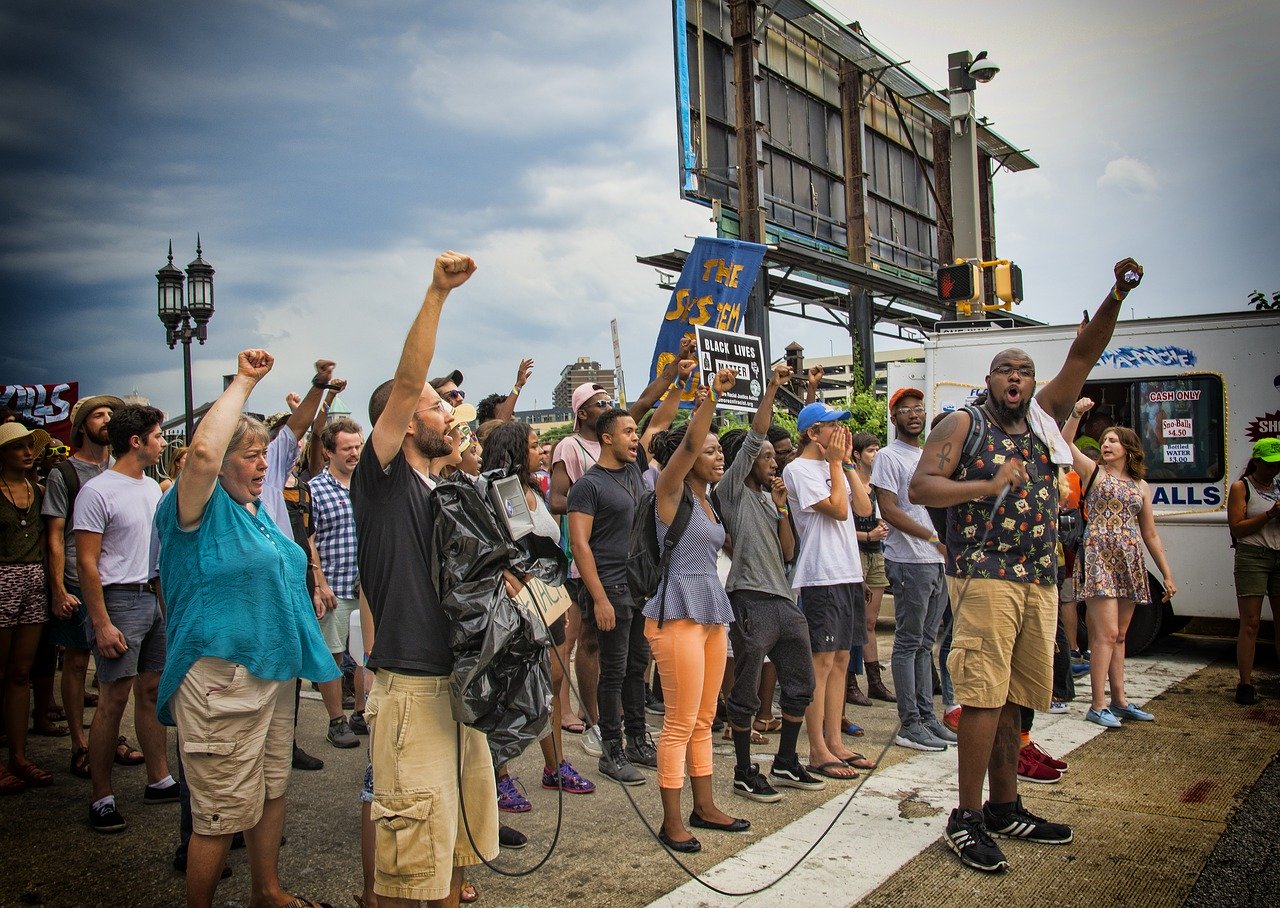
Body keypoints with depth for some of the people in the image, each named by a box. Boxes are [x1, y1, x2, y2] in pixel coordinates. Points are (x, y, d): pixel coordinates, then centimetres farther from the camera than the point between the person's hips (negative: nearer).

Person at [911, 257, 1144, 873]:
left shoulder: (1042, 419, 17)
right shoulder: (962, 425, 3)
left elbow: (1082, 356, 11)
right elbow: (920, 487, -7)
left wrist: (1117, 297, 1)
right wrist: (990, 485, -16)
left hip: (1040, 580, 6)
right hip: (984, 575, -6)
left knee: (1011, 698, 11)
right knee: (984, 694, -10)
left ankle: (1005, 808, 20)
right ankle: (966, 818, -4)